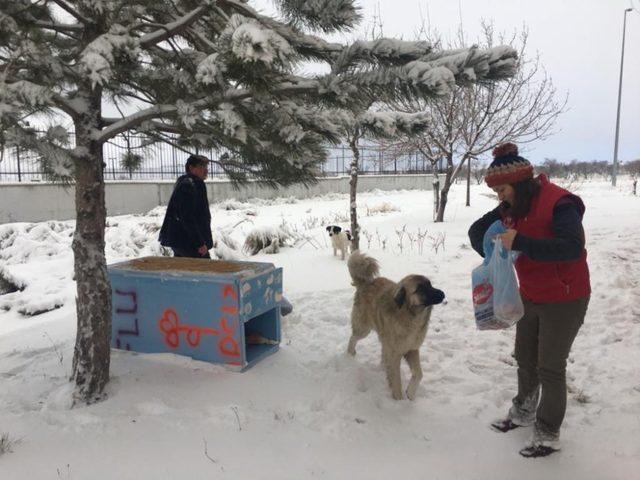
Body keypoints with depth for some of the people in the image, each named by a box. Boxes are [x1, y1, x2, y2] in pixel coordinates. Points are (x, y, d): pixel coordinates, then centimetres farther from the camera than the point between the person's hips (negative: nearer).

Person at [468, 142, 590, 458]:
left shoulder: (559, 203, -25)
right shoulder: (511, 207, -1)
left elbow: (571, 247, -36)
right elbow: (477, 230, 5)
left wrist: (520, 242, -38)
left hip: (564, 300, -8)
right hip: (529, 296, 8)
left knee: (550, 368, 3)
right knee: (525, 358, 20)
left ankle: (548, 435, 21)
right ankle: (524, 411, 42)